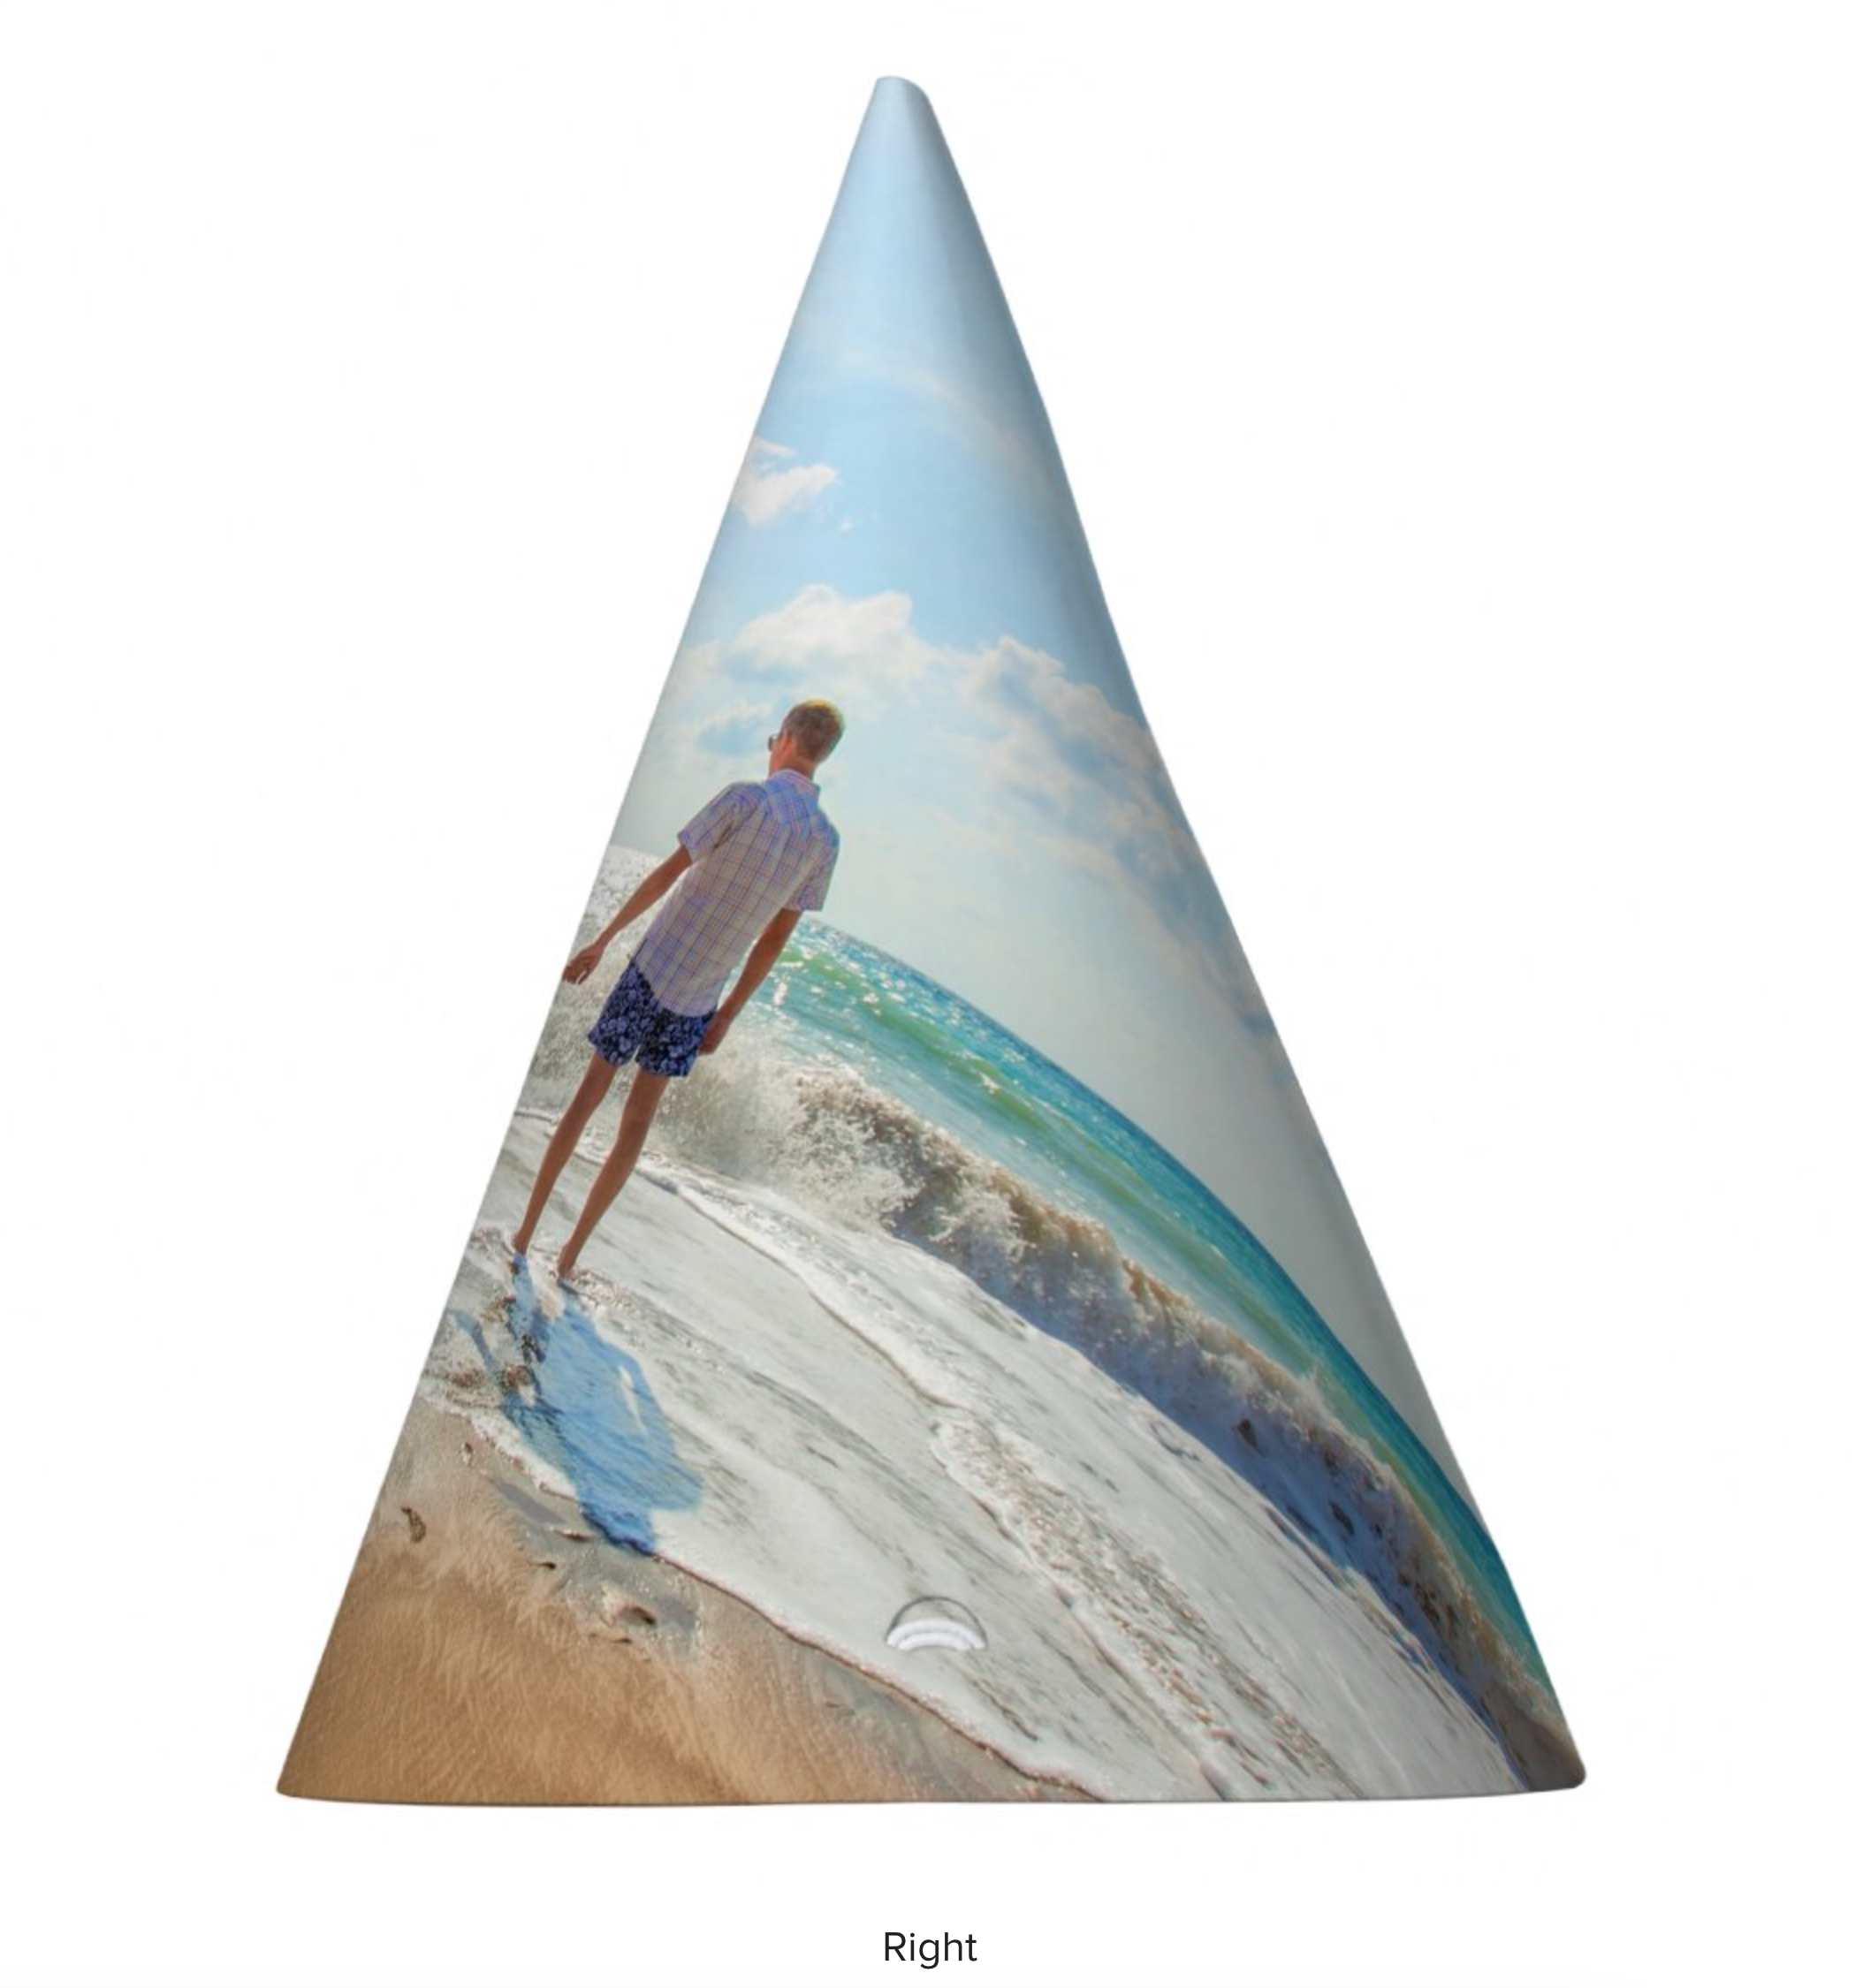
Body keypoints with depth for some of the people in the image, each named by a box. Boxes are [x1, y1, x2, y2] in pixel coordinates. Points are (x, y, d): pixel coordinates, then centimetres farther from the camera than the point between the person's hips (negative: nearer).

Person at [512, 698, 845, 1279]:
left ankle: (525, 1234, 20)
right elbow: (776, 938, 3)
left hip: (652, 972, -3)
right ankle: (571, 1253, 22)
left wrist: (602, 940, -4)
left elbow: (668, 872, -12)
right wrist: (727, 1014, 9)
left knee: (587, 1098, 11)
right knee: (637, 1123, 13)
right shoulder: (827, 840, 0)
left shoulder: (745, 798, -13)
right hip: (698, 999, 3)